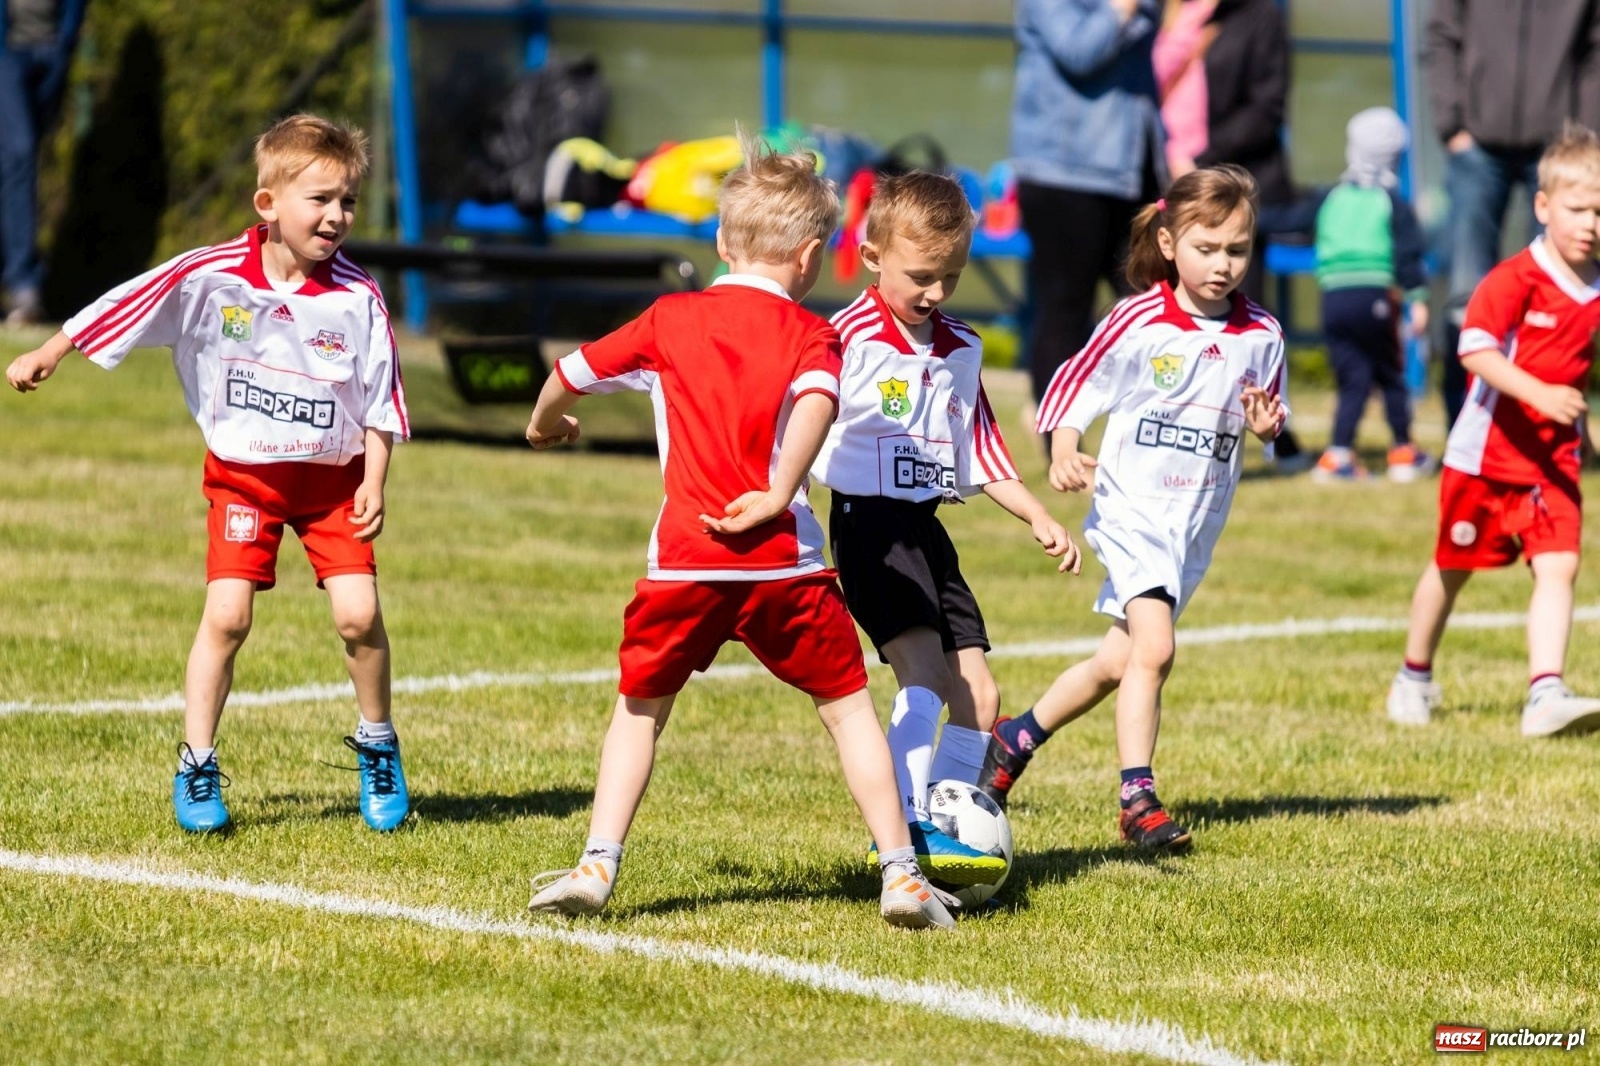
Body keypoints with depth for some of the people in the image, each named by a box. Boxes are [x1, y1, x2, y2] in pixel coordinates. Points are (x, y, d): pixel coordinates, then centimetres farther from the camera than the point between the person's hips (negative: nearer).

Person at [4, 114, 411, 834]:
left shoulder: (357, 297, -11)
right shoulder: (208, 277, -14)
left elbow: (380, 401, -3)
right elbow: (122, 307, -2)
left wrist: (374, 484, -8)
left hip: (333, 475, 0)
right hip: (241, 472, 0)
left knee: (358, 612, -10)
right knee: (227, 616, -9)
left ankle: (377, 746, 14)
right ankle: (196, 768, 5)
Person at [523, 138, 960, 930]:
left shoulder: (670, 321, 12)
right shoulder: (810, 334, 4)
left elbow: (570, 375, 18)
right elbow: (816, 400, -17)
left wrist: (546, 427, 39)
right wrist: (777, 497, -20)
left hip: (684, 560, 2)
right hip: (783, 560, -2)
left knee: (640, 708, 19)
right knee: (848, 707, 10)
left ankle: (596, 866, 10)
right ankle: (901, 871, 7)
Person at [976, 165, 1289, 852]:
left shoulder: (1260, 336, 0)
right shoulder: (1139, 323, -11)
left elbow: (1272, 415, 13)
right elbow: (1075, 385, -3)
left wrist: (1265, 425, -10)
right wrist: (1063, 455, -17)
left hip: (1198, 522, 5)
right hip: (1132, 509, -5)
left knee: (1120, 659, 13)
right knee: (1153, 648, -22)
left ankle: (1015, 740, 33)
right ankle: (1137, 798, -16)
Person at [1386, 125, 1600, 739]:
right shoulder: (1514, 279, -17)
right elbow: (1475, 346, -29)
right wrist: (1538, 394, -38)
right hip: (1485, 454, -4)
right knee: (1452, 567, 14)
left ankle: (1546, 694, -22)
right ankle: (1414, 677, 35)